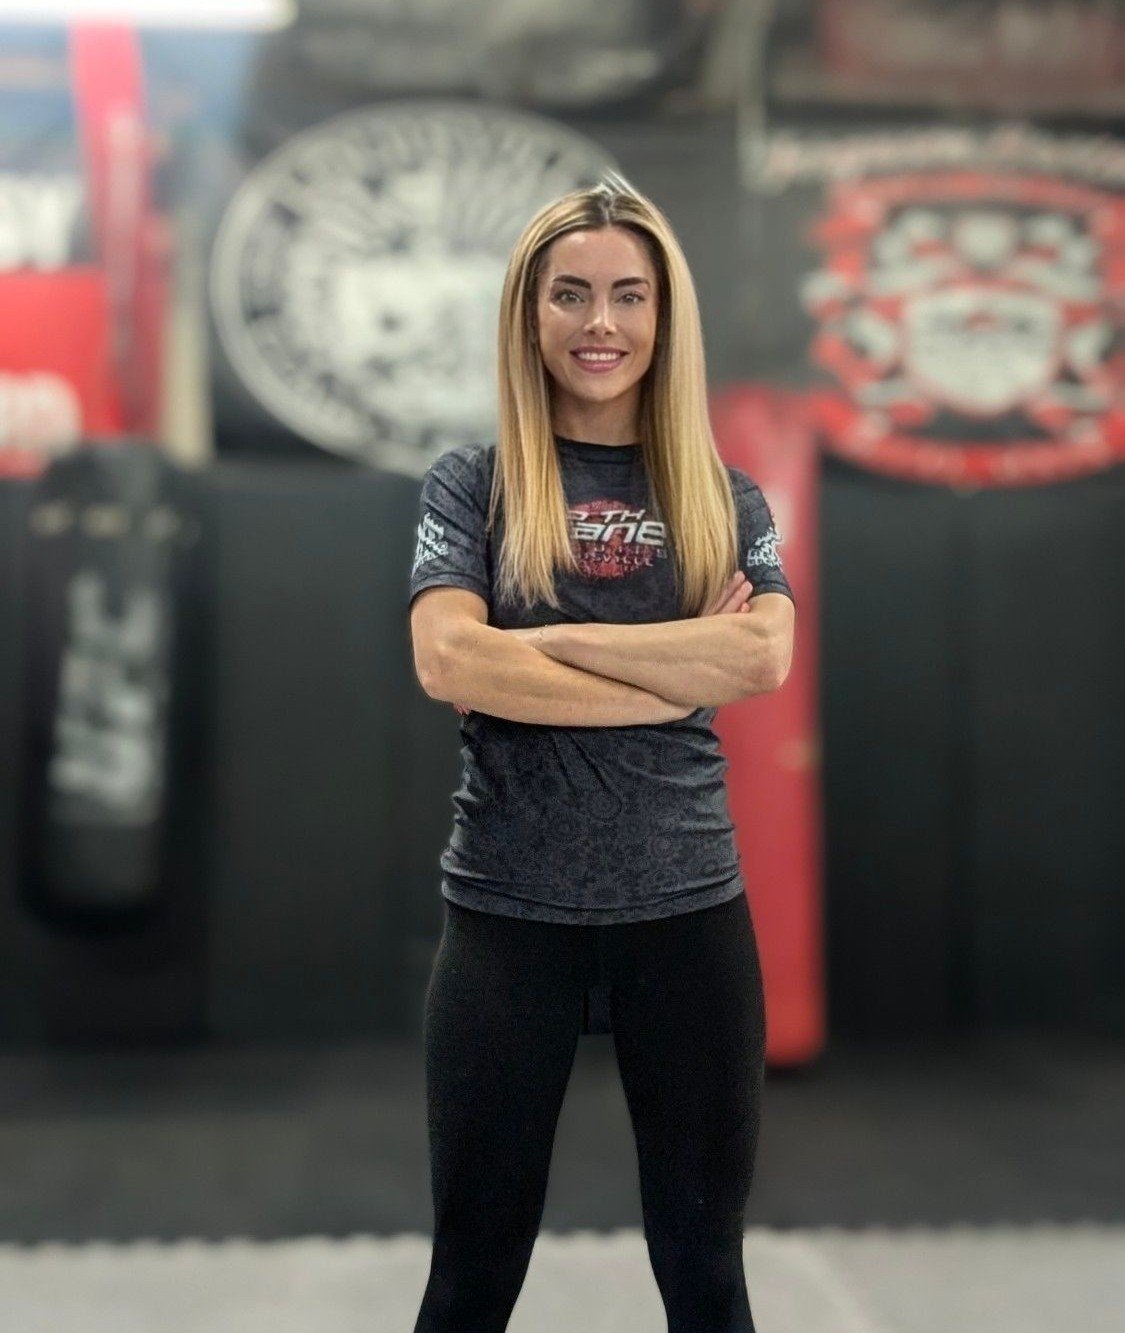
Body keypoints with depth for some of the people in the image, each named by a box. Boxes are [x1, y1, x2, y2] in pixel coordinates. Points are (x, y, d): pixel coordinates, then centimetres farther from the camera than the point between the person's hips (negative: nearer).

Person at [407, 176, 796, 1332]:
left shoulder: (725, 498, 7)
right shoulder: (471, 483, 2)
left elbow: (764, 656, -11)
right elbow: (448, 663, -14)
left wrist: (551, 637, -13)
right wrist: (680, 676, -13)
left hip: (688, 909, 2)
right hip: (508, 912, -1)